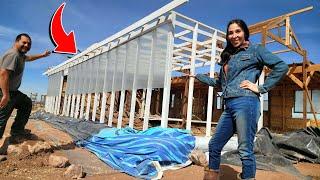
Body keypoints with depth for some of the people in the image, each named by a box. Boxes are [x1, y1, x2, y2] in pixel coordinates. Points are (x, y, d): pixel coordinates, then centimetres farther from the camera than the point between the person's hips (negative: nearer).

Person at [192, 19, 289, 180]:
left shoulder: (255, 50, 4)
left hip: (245, 103, -7)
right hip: (229, 106, 8)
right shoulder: (228, 56, 22)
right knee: (214, 145, 11)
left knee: (245, 150, -4)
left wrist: (262, 88, -9)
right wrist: (197, 76, 34)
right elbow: (220, 82, 29)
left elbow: (281, 66, -4)